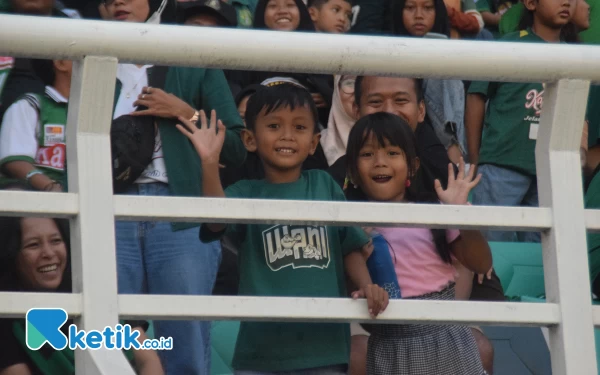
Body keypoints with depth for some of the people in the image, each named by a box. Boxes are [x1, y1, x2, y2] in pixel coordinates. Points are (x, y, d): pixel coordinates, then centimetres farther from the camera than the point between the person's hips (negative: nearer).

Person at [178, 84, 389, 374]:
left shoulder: (325, 186, 8)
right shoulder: (247, 194, 2)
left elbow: (350, 248, 9)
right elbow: (217, 221, -19)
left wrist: (366, 285, -9)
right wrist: (210, 163, -29)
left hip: (324, 347, 1)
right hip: (262, 348, -1)